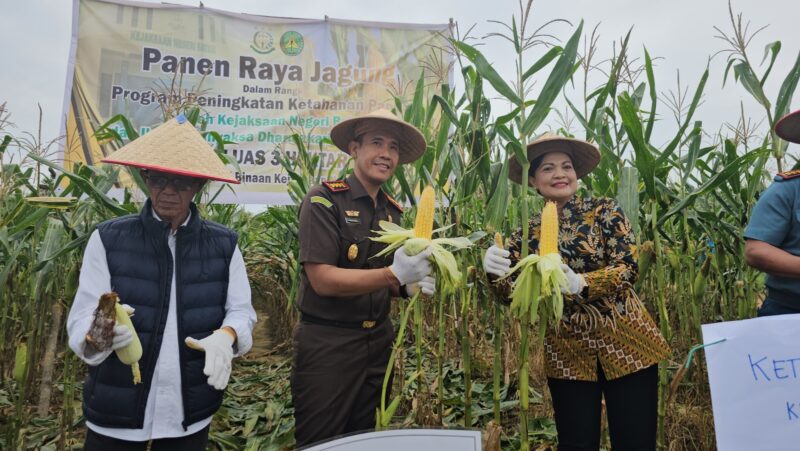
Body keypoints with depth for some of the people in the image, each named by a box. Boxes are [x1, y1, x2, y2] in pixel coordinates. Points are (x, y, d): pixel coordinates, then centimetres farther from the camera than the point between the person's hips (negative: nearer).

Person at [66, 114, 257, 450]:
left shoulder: (223, 244, -1)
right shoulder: (108, 239, -4)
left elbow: (242, 309, 2)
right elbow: (81, 319, -7)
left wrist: (226, 335, -20)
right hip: (115, 411, -1)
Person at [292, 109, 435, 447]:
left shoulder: (393, 211, 7)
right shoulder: (323, 201, -13)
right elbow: (323, 280, -20)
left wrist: (409, 286, -6)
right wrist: (395, 274, -28)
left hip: (378, 342, 6)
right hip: (327, 344, -6)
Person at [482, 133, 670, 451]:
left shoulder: (603, 210, -2)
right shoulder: (528, 233, 3)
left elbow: (627, 268, -12)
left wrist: (581, 283, -30)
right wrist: (494, 273, -24)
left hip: (625, 342, -1)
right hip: (567, 352, 2)